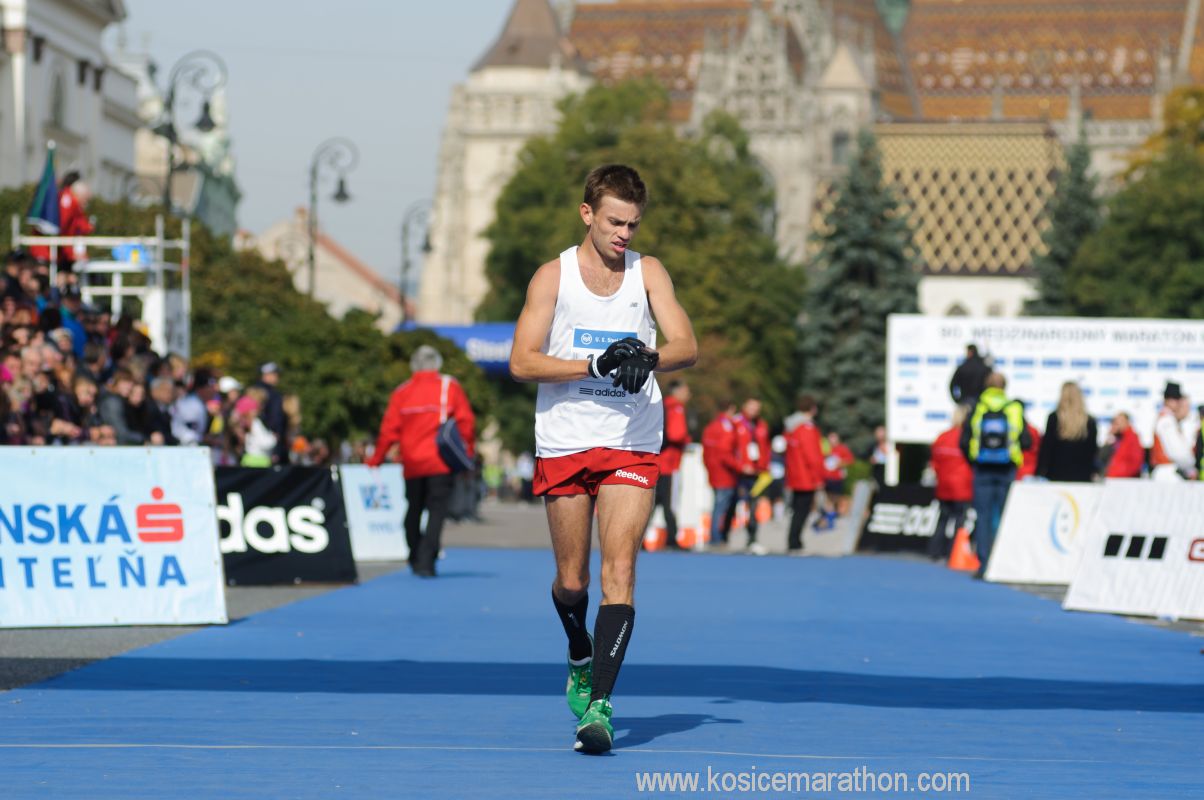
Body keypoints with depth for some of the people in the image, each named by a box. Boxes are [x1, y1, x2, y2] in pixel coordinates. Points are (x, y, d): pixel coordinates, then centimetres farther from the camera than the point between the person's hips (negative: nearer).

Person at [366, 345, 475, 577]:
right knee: (437, 511, -4)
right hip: (441, 463, -2)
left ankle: (415, 559, 23)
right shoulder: (450, 386, 1)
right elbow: (465, 420, -4)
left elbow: (389, 429, 3)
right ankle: (426, 562, -15)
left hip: (412, 464, 2)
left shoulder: (402, 392, 5)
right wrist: (467, 452, 5)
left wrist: (376, 460, 12)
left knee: (414, 510, 16)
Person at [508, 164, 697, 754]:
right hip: (564, 445, 0)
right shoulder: (553, 276, 0)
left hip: (632, 446, 0)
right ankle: (580, 661, 38)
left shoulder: (648, 272, 5)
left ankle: (599, 705, -18)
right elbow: (522, 362, -8)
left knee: (619, 569, -14)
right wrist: (595, 364, -21)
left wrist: (648, 358, -27)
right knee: (572, 581, 7)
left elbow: (686, 346, -5)